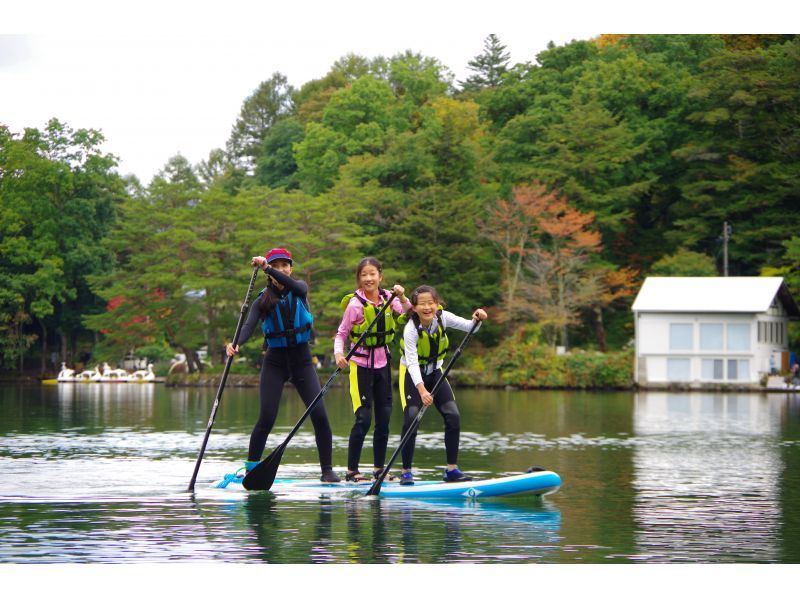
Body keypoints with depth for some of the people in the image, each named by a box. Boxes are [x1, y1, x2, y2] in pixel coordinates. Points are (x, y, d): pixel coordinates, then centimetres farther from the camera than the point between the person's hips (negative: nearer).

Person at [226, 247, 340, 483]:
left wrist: (268, 269, -37)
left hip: (301, 359, 1)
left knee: (319, 415, -9)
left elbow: (294, 286, -24)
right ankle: (250, 467, 4)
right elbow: (249, 325, -16)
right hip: (275, 361, -1)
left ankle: (327, 470, -1)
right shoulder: (263, 300, 0)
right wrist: (236, 344, -37)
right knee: (267, 418, -9)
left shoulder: (300, 290, 2)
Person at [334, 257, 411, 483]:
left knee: (384, 418, 7)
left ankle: (379, 468, 17)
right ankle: (351, 471, -5)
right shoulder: (355, 304, -12)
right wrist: (338, 354, -26)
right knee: (363, 418, -11)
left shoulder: (388, 297, 1)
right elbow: (341, 333, -9)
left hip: (382, 363, 5)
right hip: (361, 364, -5)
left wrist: (402, 298, -25)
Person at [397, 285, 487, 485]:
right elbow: (412, 363, -34)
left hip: (434, 373, 5)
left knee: (453, 416, -8)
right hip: (412, 375, -5)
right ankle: (406, 472, -7)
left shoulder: (442, 318, -14)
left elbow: (469, 327, -13)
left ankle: (452, 470, 0)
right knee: (412, 418, -18)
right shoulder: (411, 329, -27)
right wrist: (421, 390, -46)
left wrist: (477, 319, -36)